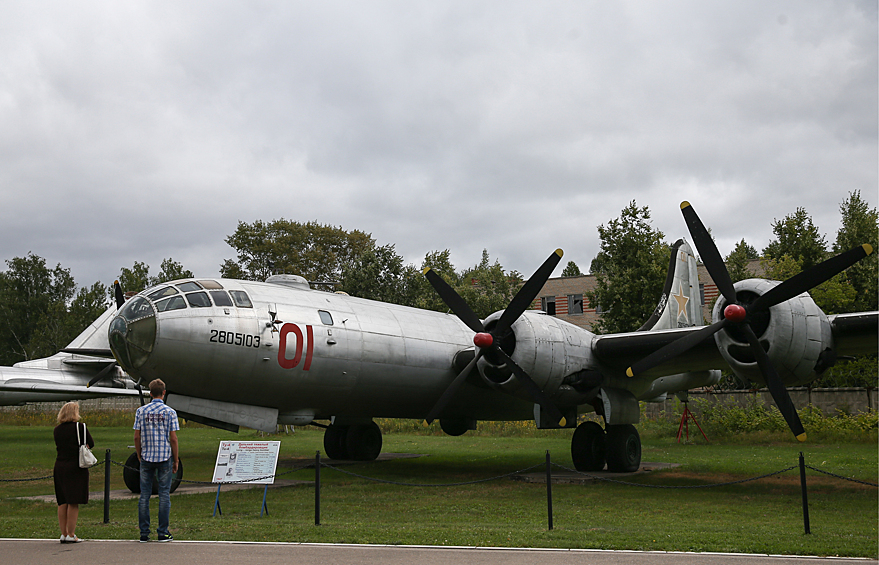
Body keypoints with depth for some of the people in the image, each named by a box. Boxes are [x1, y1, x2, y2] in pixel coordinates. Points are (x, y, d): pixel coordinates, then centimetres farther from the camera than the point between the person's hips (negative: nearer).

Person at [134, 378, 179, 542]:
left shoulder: (141, 411, 3)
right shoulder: (170, 412, -3)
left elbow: (137, 437, 1)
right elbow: (173, 438, -5)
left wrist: (139, 455, 15)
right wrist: (175, 460, 4)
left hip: (147, 457, 2)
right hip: (165, 457, -2)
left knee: (144, 495, 5)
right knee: (164, 495, 2)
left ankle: (144, 533, 6)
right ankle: (163, 533, 2)